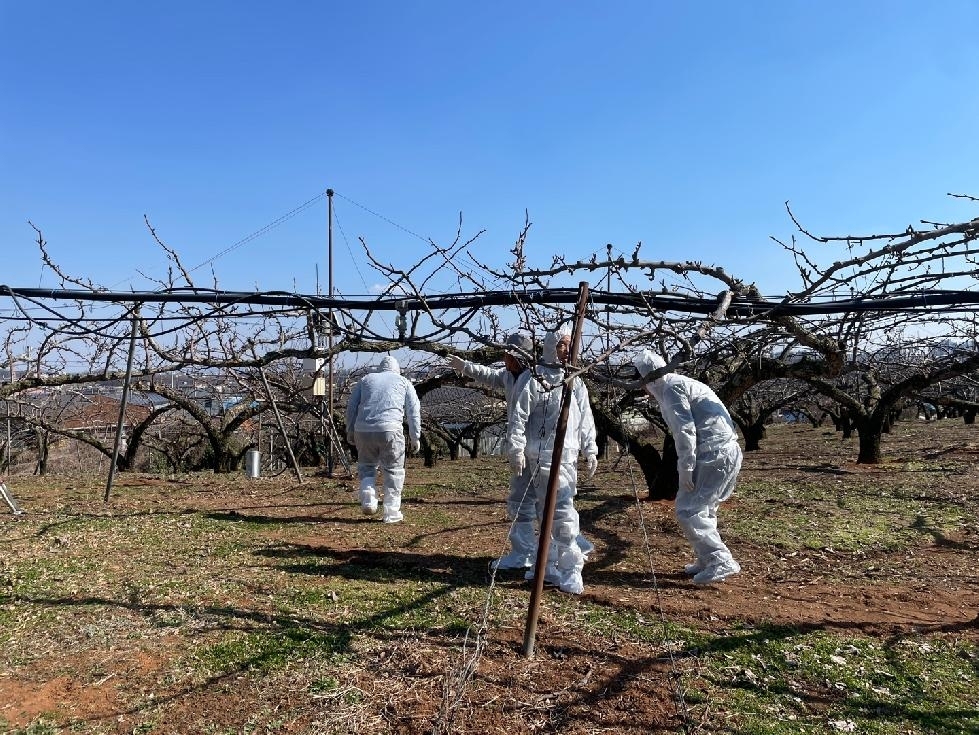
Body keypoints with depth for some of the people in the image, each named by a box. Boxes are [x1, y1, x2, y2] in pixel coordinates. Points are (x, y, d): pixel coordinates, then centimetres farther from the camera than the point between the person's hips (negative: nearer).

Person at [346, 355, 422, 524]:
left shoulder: (365, 379, 23)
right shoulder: (404, 382, 19)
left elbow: (351, 407, 18)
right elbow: (414, 411, 12)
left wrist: (350, 432, 24)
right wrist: (415, 438, 13)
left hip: (363, 429, 2)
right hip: (390, 429, -2)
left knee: (367, 466, 21)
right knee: (393, 470, 9)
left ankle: (368, 500, 5)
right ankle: (392, 513, 10)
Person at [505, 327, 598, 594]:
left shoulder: (575, 382, 16)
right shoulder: (533, 379, -5)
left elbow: (586, 419, 19)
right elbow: (518, 418, -8)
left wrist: (590, 450, 14)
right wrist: (516, 451, -12)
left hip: (569, 456, 7)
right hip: (543, 455, -6)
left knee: (549, 513, 12)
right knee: (563, 512, -11)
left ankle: (545, 566, 22)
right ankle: (570, 571, -3)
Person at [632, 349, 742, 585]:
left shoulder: (671, 388, -8)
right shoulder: (681, 383, 22)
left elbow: (685, 430, -17)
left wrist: (685, 468, -14)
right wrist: (687, 465, 16)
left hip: (714, 454, -10)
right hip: (728, 451, 10)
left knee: (688, 511, -7)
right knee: (703, 509, 19)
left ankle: (721, 561, -10)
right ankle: (706, 561, 24)